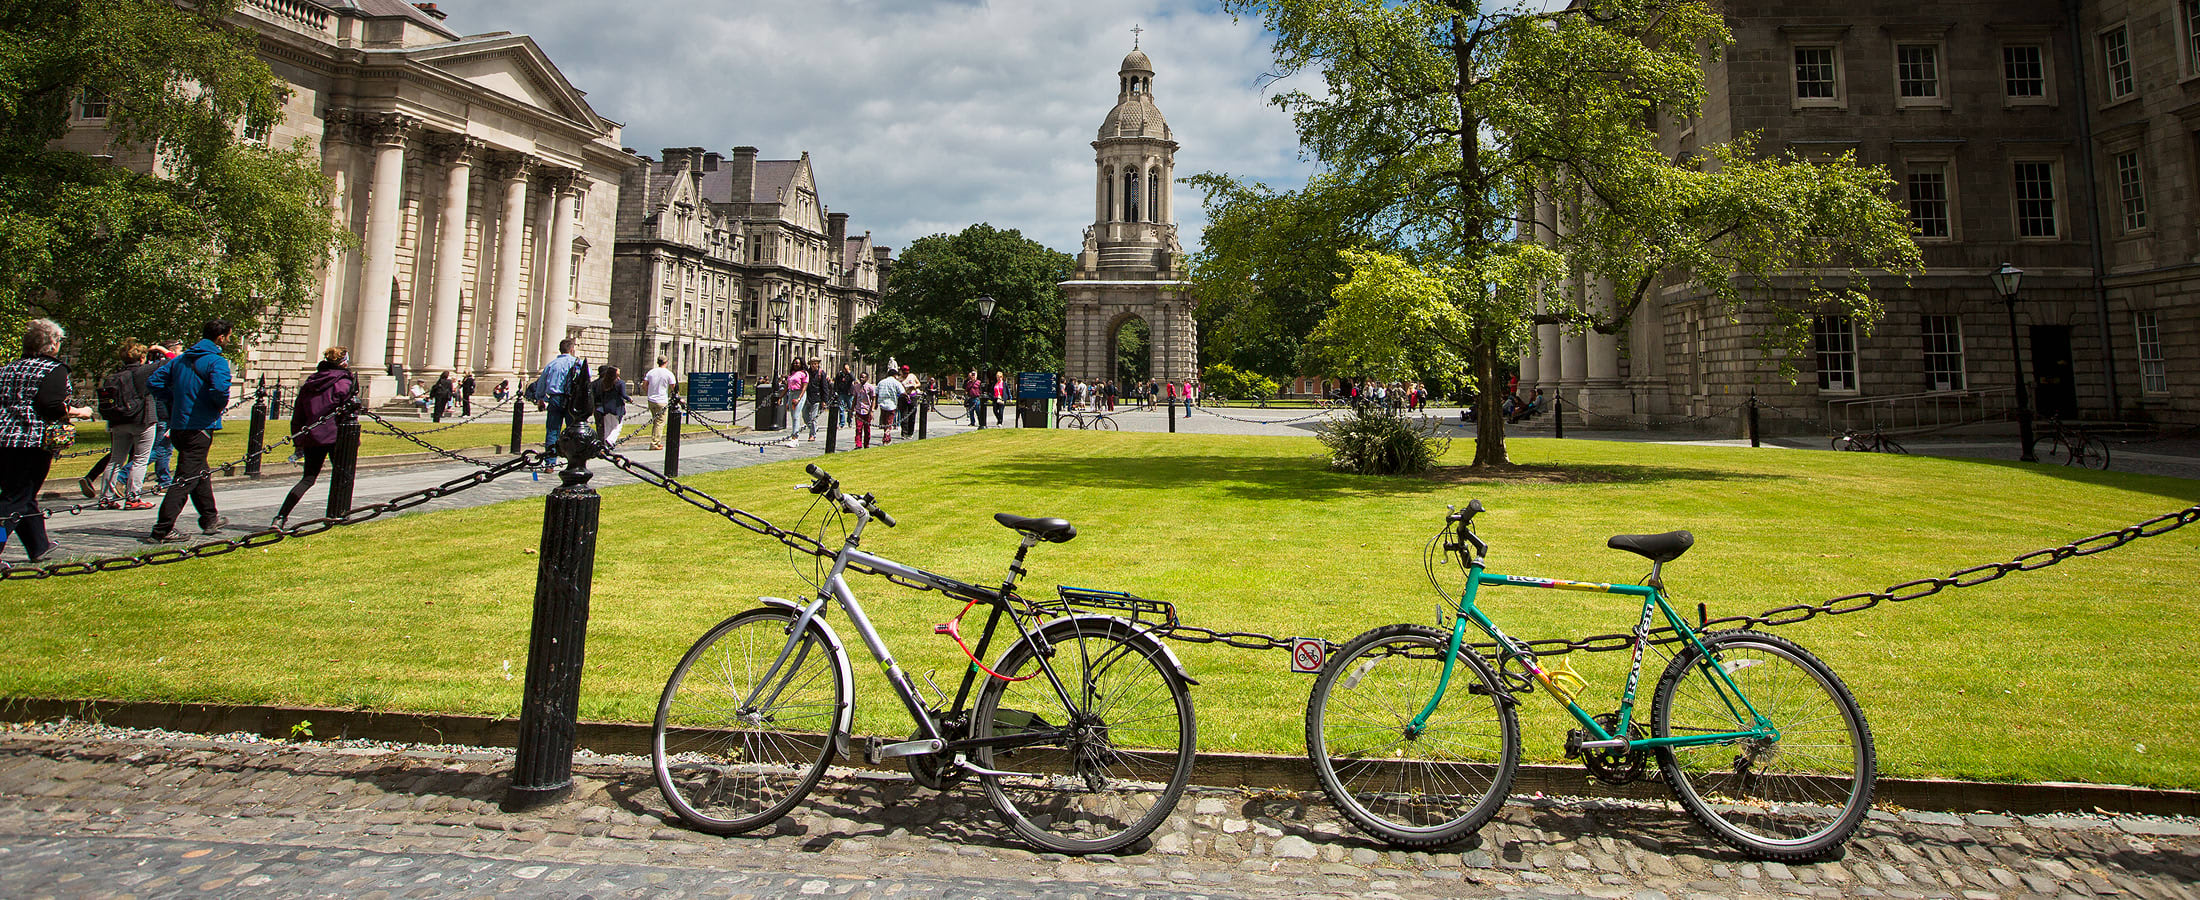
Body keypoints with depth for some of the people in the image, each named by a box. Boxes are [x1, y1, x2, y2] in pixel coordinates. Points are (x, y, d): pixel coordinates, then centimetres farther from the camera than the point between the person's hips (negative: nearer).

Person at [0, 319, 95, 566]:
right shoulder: (55, 369, -6)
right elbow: (51, 406, -18)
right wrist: (77, 412, -2)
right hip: (33, 442, -7)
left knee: (24, 495, 17)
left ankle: (39, 547, 28)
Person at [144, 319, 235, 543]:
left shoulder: (180, 359, 12)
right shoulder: (216, 361, -12)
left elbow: (153, 382, 11)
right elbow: (219, 389, -29)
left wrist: (175, 401, 13)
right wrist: (221, 405, -9)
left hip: (179, 425, 8)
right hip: (200, 427, -8)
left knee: (201, 474, 22)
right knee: (186, 479, -5)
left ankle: (210, 520, 35)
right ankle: (161, 531, -7)